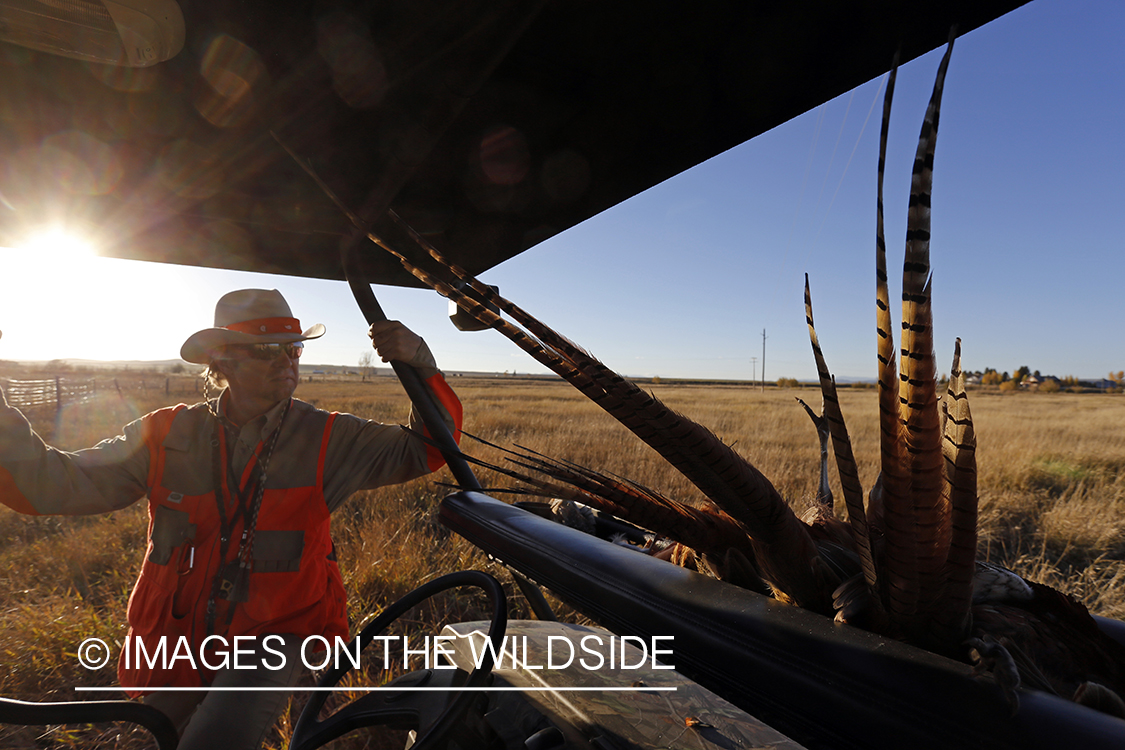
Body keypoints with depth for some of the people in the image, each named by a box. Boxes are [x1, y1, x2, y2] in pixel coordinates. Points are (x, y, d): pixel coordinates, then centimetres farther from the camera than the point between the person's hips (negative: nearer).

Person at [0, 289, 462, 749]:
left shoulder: (327, 439, -8)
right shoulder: (167, 435, -3)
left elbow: (425, 450, -9)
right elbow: (54, 483, -2)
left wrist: (421, 365, -23)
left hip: (275, 634, -3)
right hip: (176, 640, 3)